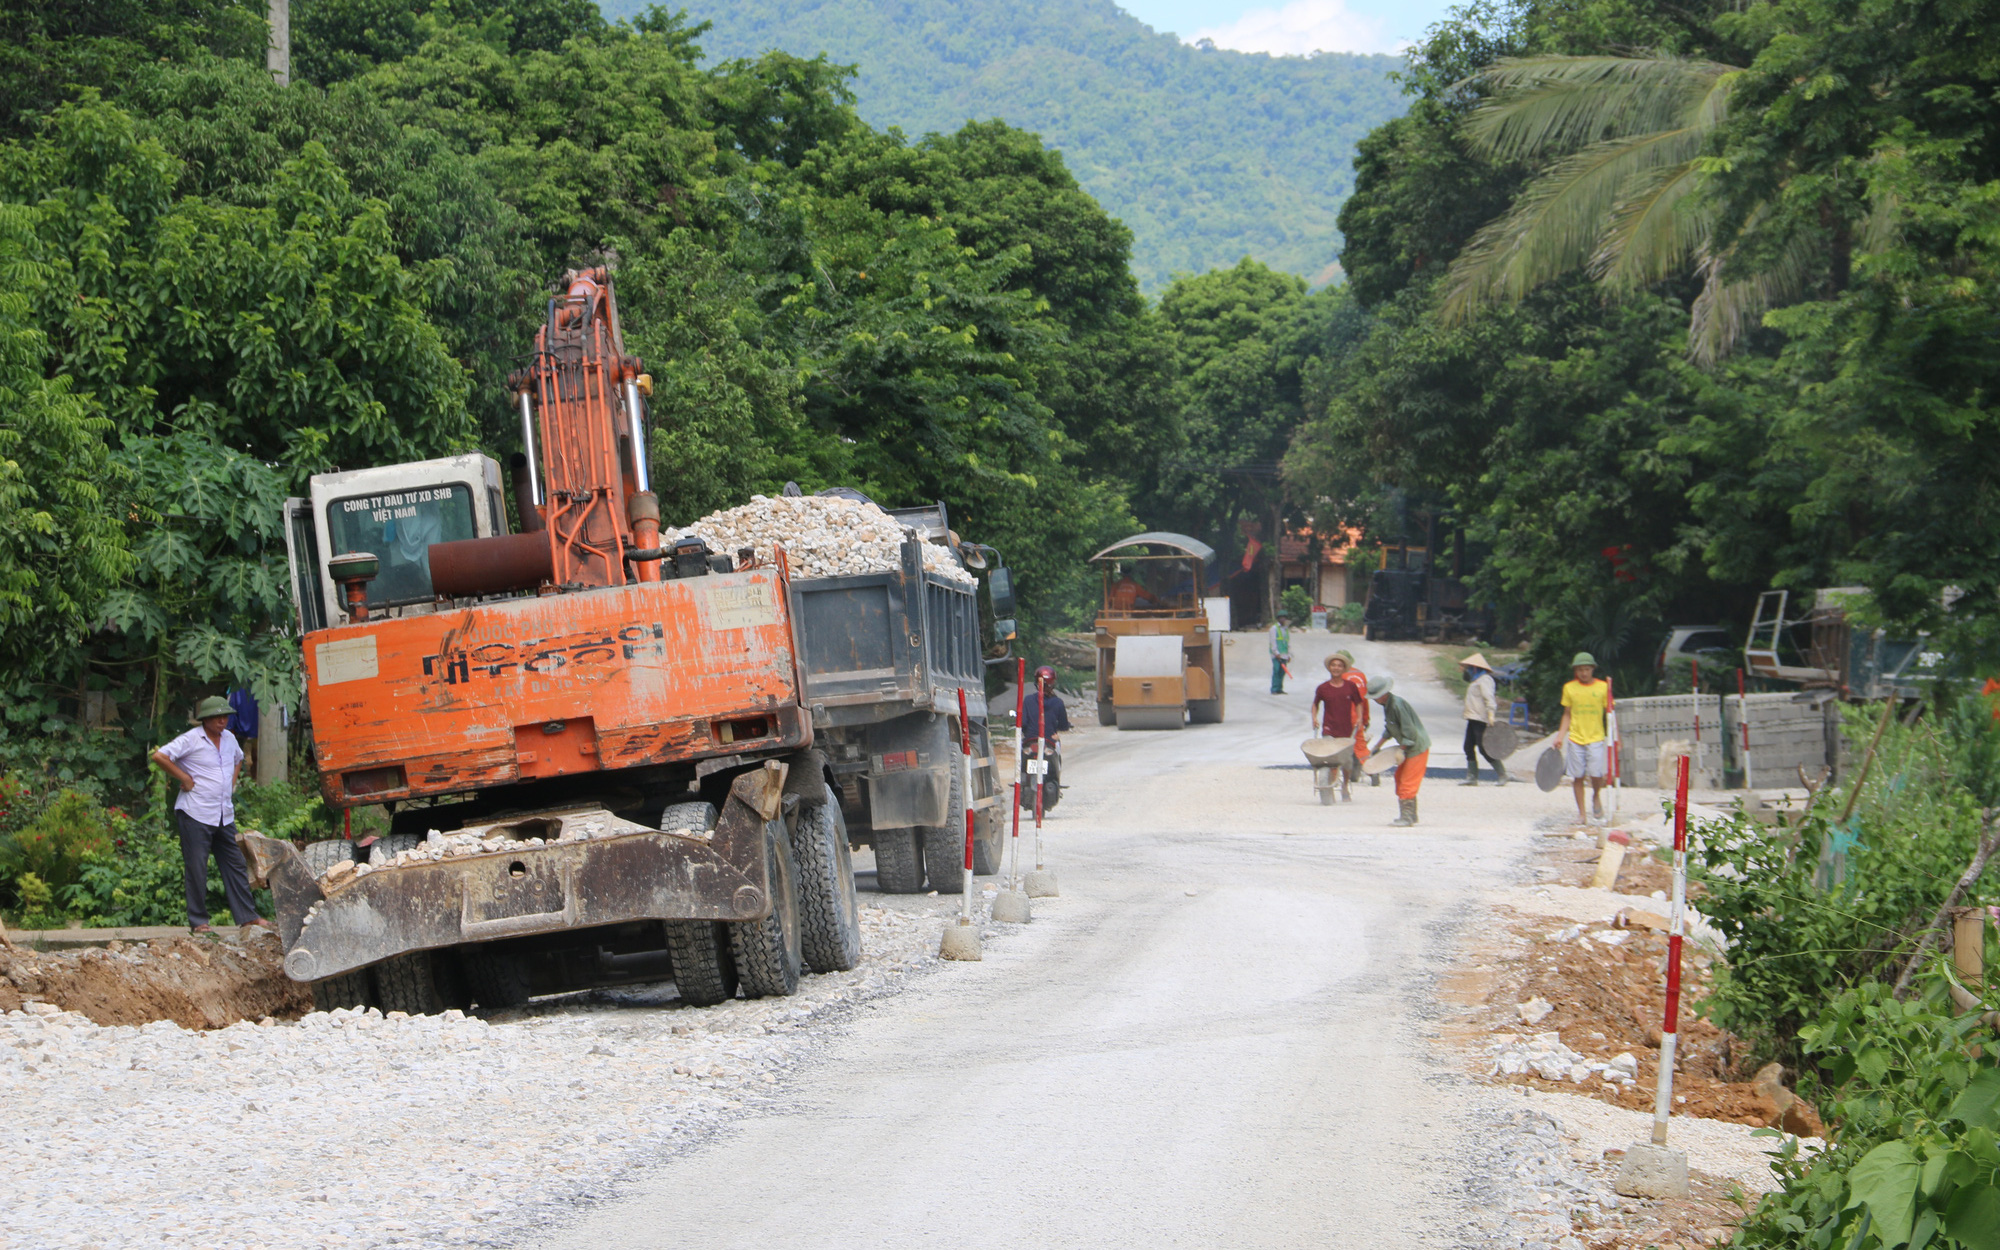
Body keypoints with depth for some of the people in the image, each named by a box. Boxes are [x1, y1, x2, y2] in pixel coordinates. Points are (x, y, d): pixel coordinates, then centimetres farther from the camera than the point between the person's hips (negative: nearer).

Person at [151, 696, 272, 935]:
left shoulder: (229, 738, 13)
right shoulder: (191, 740, -9)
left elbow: (238, 759, 34)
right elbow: (159, 756, -16)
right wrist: (184, 778, -13)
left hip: (224, 815, 7)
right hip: (196, 814, -7)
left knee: (234, 864, 9)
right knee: (196, 868, -2)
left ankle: (248, 915, 13)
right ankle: (198, 921, 3)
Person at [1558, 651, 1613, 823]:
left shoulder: (1603, 687, 2)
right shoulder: (1569, 688, 6)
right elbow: (1567, 715, 13)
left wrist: (1614, 736, -1)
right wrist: (1560, 736, 5)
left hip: (1596, 738, -1)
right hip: (1575, 738, 2)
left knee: (1596, 775, -13)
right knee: (1578, 776, 1)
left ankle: (1596, 796, 20)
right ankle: (1581, 813, 11)